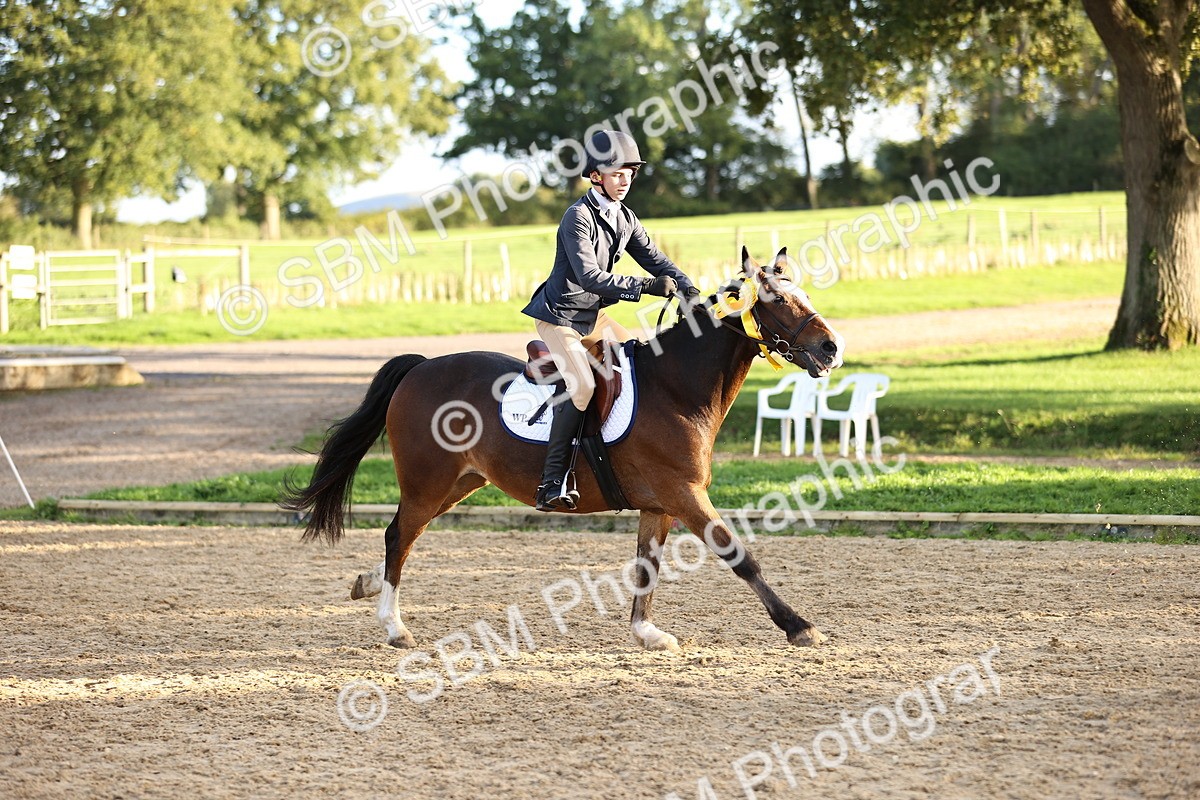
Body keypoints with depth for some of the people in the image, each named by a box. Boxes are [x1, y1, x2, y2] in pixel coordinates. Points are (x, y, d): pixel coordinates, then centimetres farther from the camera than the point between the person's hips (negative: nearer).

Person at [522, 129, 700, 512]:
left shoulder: (624, 218, 6)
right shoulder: (579, 217, -20)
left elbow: (655, 259, 5)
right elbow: (589, 276, -31)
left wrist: (689, 290, -14)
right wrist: (645, 287, -37)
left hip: (594, 316, 9)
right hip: (560, 317, -9)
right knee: (582, 387, -27)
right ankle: (552, 484, -25)